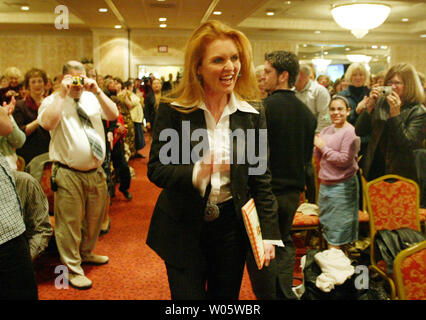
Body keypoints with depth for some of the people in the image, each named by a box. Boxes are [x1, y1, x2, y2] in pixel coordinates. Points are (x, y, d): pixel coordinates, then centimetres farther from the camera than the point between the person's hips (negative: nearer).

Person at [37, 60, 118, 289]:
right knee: (70, 221, 2)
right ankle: (73, 269, 17)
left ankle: (86, 253, 42)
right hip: (69, 174, -5)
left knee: (94, 218, 20)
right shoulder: (53, 101, -2)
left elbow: (113, 115, -3)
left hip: (96, 171, 5)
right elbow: (47, 123, -23)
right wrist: (63, 94, -20)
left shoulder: (92, 99, 11)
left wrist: (97, 91, -12)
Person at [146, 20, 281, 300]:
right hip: (183, 227, -2)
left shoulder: (252, 115, -1)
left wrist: (269, 234, -3)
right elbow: (156, 168, -9)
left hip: (231, 226, 3)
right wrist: (195, 174, -29)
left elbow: (261, 179, 2)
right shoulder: (173, 111, -8)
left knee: (226, 296, 17)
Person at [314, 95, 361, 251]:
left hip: (342, 186, -7)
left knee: (337, 233, 1)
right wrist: (317, 146, -9)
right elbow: (318, 158, 11)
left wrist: (324, 147, -13)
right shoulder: (326, 130, 10)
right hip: (325, 184, 7)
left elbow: (345, 160, -19)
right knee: (326, 226, 17)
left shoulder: (350, 132, -11)